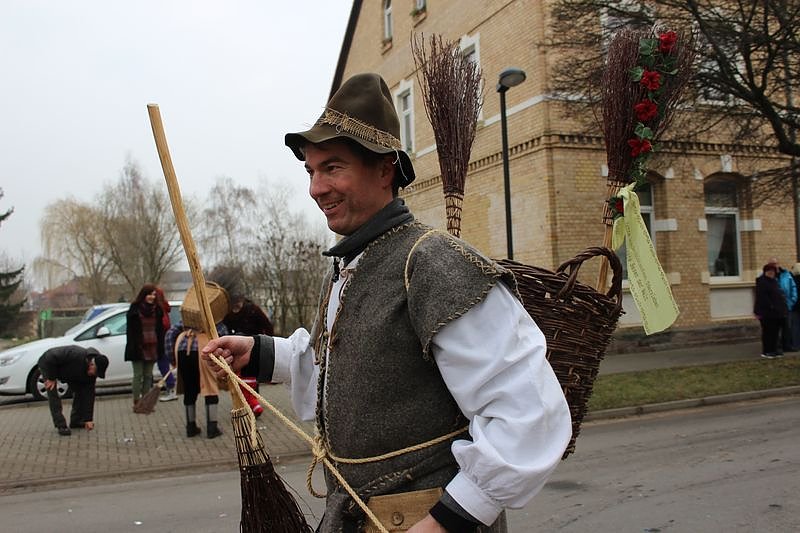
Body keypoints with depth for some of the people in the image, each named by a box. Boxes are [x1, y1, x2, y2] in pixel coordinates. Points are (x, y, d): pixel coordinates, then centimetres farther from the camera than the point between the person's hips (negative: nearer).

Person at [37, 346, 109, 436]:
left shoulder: (92, 372, -19)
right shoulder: (76, 355, -41)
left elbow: (89, 395, -15)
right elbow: (50, 358, -36)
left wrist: (88, 419, -16)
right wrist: (51, 378, -27)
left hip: (66, 370, 6)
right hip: (48, 364, -6)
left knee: (80, 390, -1)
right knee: (53, 394, -17)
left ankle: (76, 421, 8)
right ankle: (61, 426, -16)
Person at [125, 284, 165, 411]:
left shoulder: (157, 310, 7)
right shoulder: (135, 309, -4)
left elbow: (160, 329, 11)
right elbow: (130, 330, -6)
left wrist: (160, 347, 5)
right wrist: (132, 347, -12)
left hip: (152, 348, 4)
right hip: (139, 347, -4)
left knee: (148, 375, 8)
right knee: (138, 375, 0)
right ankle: (136, 403, 5)